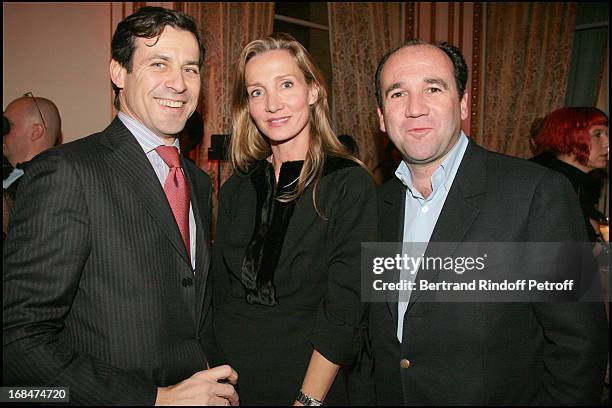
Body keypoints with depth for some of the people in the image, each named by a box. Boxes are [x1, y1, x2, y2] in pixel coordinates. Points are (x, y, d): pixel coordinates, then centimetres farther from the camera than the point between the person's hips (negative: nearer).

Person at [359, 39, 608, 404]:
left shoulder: (539, 193, -20)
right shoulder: (382, 202, -1)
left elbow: (580, 343, -17)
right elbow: (376, 331, 6)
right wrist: (368, 394, 0)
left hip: (498, 397, -4)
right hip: (389, 396, 5)